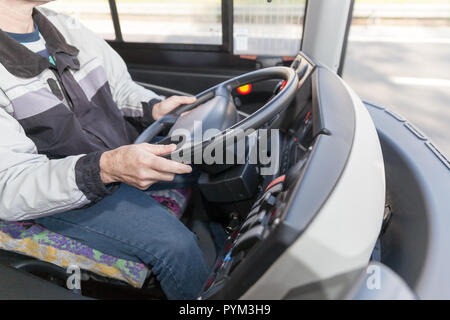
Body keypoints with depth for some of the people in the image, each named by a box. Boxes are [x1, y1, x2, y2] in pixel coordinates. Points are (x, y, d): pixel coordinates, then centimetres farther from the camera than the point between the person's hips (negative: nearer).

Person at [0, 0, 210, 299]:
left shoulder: (67, 27, 2)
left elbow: (122, 89, 11)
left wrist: (154, 108, -11)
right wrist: (104, 169, -40)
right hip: (66, 196, -7)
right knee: (176, 246, -25)